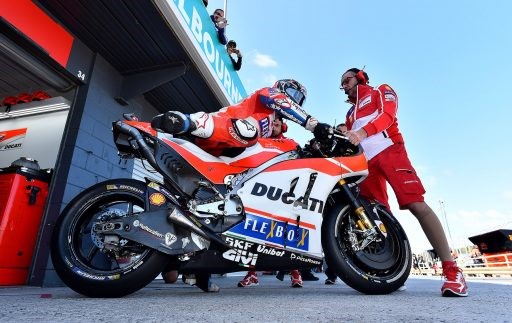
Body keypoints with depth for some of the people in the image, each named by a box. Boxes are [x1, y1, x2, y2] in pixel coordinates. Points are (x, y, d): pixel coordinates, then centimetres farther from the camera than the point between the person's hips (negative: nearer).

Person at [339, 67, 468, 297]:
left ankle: (451, 270, -17)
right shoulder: (350, 114, 33)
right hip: (365, 162, 6)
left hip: (388, 150, -6)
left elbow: (387, 114, -5)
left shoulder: (381, 92, 17)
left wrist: (363, 132, -23)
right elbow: (350, 140, 22)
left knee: (416, 204, -20)